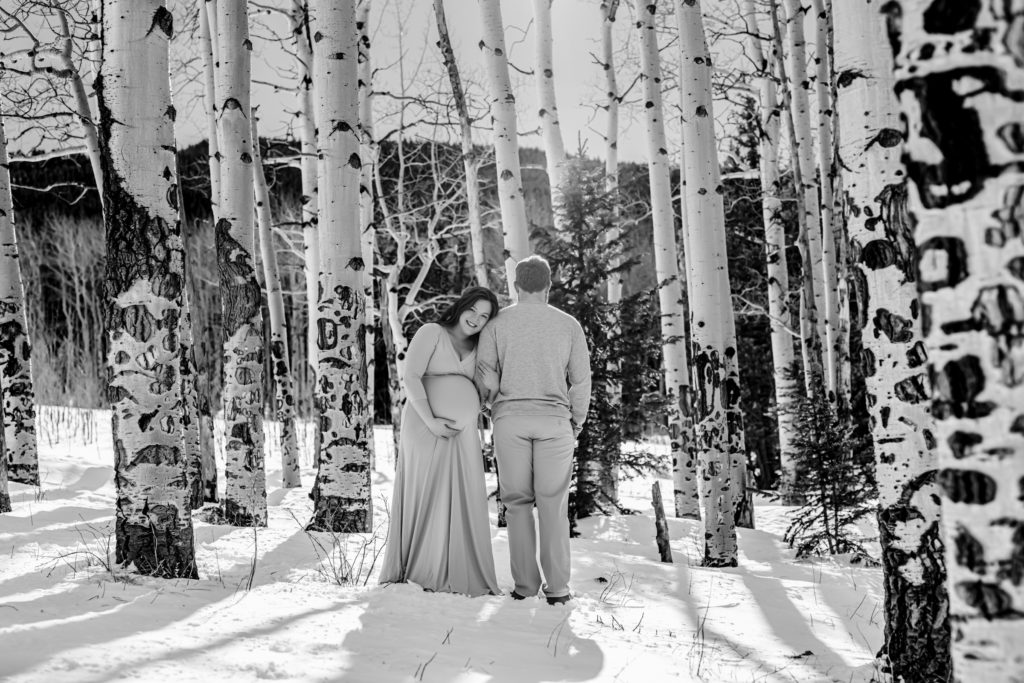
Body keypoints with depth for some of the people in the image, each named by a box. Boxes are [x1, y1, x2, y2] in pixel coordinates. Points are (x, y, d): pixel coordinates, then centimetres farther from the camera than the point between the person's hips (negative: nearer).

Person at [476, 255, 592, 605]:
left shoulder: (497, 323, 2)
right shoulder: (569, 325, 4)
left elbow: (485, 376, -3)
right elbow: (581, 380, 4)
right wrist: (577, 423, 17)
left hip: (510, 419, 0)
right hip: (554, 419, 0)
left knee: (518, 503, 6)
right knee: (553, 504, 2)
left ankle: (525, 585, 6)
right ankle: (557, 587, 2)